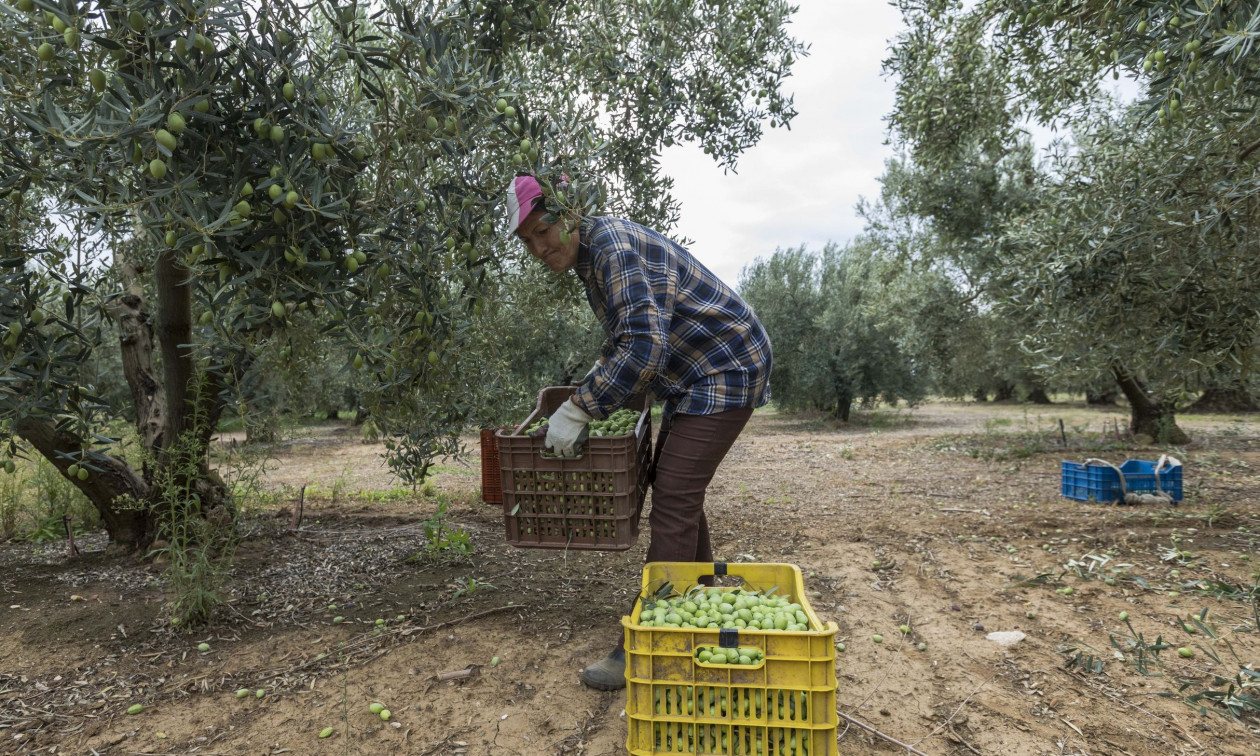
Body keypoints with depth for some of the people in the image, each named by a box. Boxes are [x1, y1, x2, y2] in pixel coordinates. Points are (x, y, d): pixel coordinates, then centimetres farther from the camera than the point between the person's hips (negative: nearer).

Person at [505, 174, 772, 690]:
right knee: (677, 490, 16)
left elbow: (645, 347, -32)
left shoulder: (614, 248, -21)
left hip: (725, 373, -10)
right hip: (696, 377, 10)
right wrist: (588, 392, 20)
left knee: (673, 502, -11)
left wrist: (578, 411, -27)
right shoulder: (591, 256, 10)